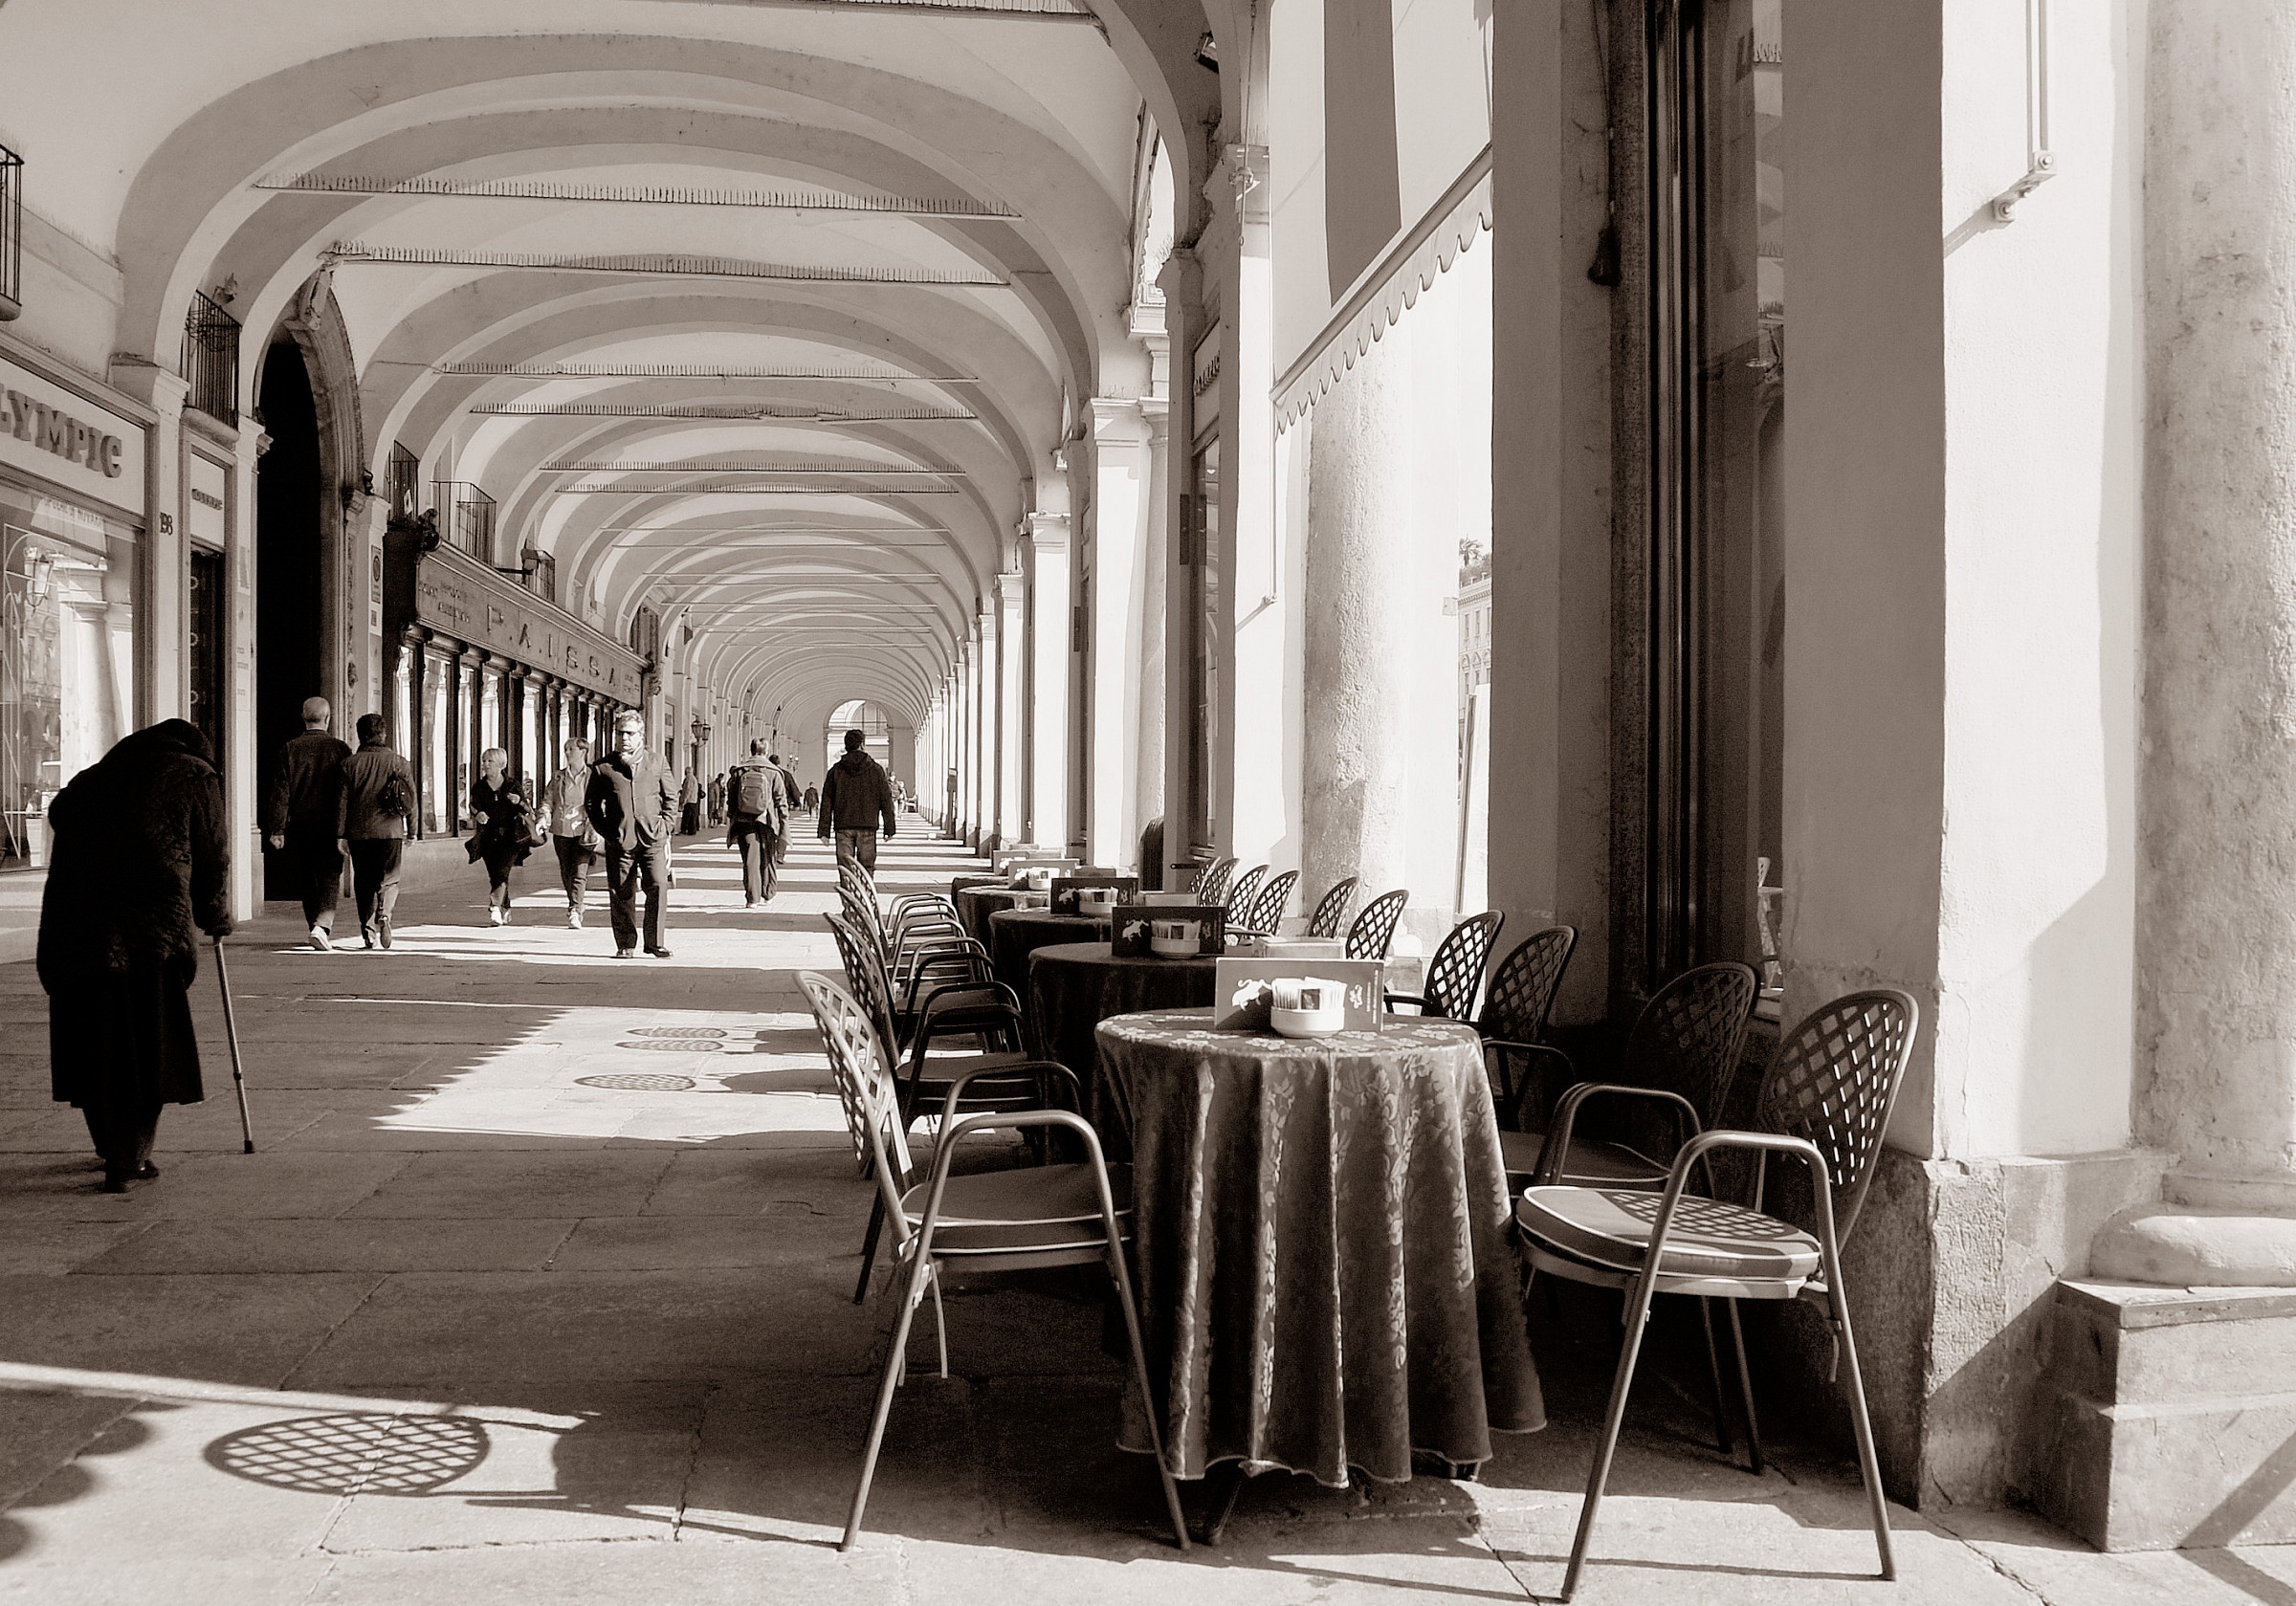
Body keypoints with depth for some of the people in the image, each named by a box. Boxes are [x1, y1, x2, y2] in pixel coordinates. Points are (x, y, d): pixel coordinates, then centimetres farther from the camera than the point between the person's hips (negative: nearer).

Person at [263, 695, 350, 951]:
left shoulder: (289, 750, 1)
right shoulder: (339, 750, -4)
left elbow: (281, 792, -1)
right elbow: (346, 794, -7)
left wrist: (277, 829, 0)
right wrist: (344, 832, -6)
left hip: (299, 829, 2)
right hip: (328, 829, -2)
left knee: (308, 884, 15)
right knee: (329, 882, 1)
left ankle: (321, 930, 23)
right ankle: (322, 926, -19)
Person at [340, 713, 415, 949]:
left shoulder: (350, 764, 1)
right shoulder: (398, 762, 2)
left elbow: (342, 801, 0)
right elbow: (412, 800, 3)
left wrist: (341, 835, 5)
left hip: (359, 832, 1)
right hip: (391, 831, 0)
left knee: (364, 884, 11)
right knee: (389, 880, 7)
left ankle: (368, 932, 10)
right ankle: (384, 914, -20)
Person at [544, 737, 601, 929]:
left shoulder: (593, 776, 1)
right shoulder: (558, 777, 11)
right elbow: (548, 801, 11)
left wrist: (593, 827, -10)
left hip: (583, 831, -4)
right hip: (561, 831, 4)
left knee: (579, 872, -12)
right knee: (565, 872, 10)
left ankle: (575, 913, -16)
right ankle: (574, 908, 25)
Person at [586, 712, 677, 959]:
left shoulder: (656, 763, 9)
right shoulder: (603, 767, 7)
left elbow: (671, 796, 15)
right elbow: (591, 803, 13)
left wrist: (664, 826, 4)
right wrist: (605, 830, 3)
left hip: (652, 838, 0)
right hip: (619, 840, 0)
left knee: (657, 887, -11)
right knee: (621, 893, 3)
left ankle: (655, 942, -2)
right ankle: (626, 945, 13)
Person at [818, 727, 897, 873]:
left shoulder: (835, 770, 5)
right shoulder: (875, 770, 2)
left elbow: (827, 802, 4)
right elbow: (886, 800, 2)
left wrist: (824, 831, 6)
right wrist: (889, 828, 8)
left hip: (843, 827, 1)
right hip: (867, 827, -1)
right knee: (866, 868, 3)